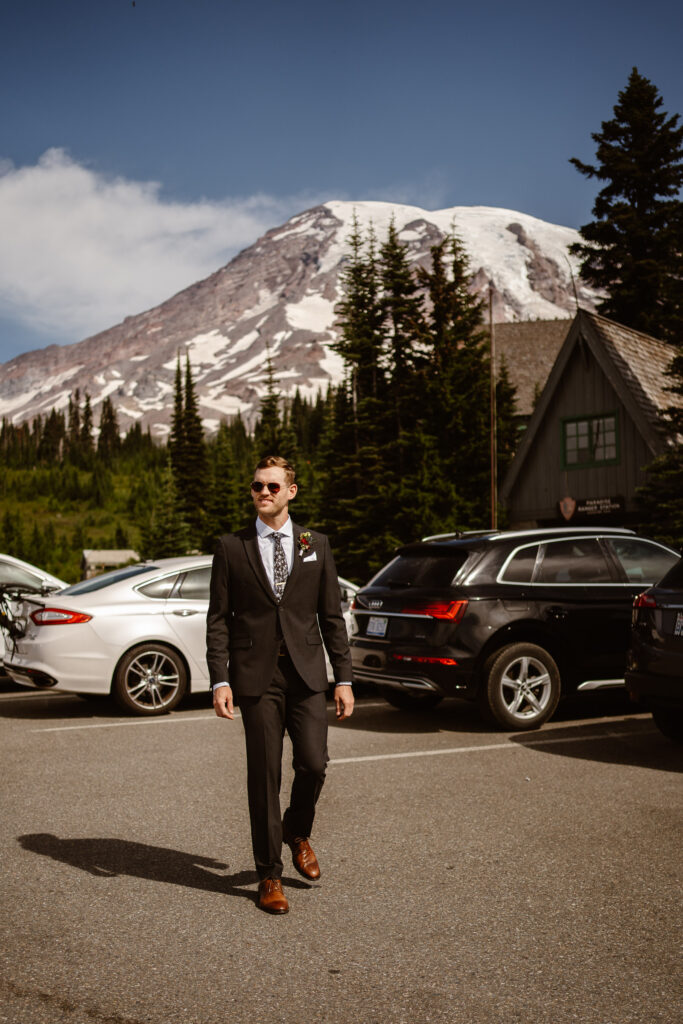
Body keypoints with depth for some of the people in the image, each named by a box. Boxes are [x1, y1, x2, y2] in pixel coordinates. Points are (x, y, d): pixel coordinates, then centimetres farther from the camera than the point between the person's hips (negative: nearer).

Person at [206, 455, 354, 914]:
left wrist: (344, 678, 4)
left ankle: (297, 831, 26)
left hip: (306, 673, 1)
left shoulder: (316, 545, 9)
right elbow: (218, 619, 3)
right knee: (264, 775, 2)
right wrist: (220, 679, -7)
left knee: (314, 763, -7)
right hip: (256, 675, -1)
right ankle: (270, 875, 17)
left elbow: (332, 616, 9)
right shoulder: (231, 547, 5)